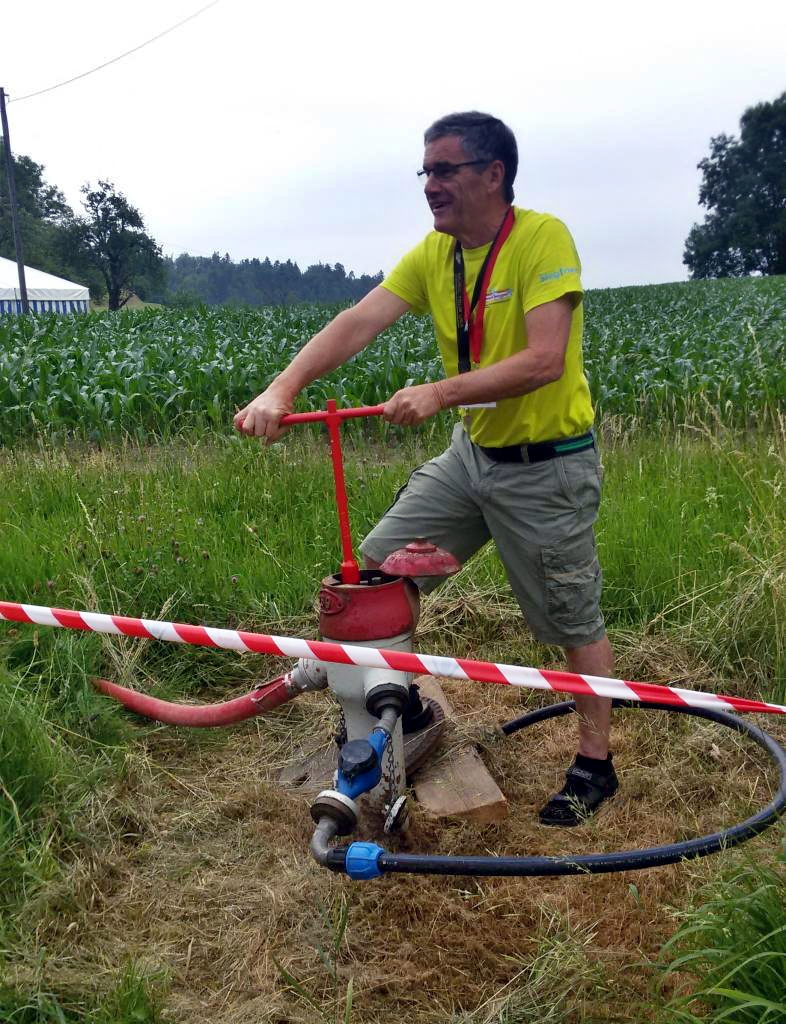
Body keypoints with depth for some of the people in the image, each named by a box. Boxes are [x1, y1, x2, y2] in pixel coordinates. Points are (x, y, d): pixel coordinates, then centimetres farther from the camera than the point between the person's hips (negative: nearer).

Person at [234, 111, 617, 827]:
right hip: (472, 452, 7)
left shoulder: (543, 238, -18)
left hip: (547, 467, -6)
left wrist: (440, 394, -34)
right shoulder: (431, 256, 0)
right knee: (377, 566, 8)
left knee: (576, 622, 6)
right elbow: (357, 324, -12)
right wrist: (283, 389, -26)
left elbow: (544, 360, -28)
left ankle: (596, 765, 26)